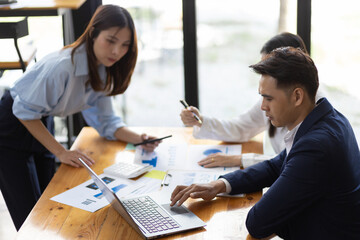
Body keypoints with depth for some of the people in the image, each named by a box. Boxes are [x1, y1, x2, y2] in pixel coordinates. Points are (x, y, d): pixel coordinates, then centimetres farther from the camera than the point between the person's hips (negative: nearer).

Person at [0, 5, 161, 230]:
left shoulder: (102, 70, -7)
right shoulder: (62, 66, -34)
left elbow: (104, 120, 1)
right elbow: (25, 112, -25)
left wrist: (139, 138, -16)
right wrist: (61, 152, -24)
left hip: (43, 124, 8)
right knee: (30, 216, -5)